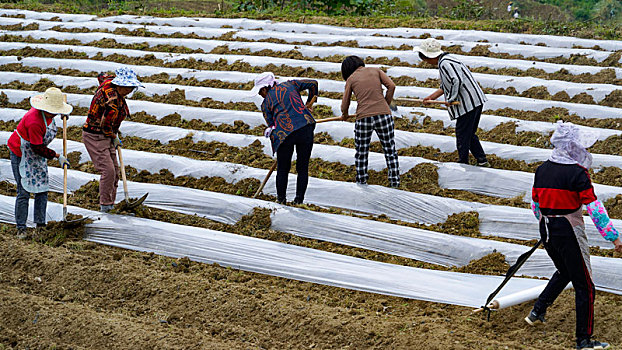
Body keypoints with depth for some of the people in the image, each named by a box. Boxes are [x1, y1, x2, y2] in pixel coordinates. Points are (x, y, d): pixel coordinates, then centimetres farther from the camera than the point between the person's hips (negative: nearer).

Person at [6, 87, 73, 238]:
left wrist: (63, 116, 18)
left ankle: (40, 225, 14)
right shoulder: (35, 122, -34)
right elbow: (38, 148, -27)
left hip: (37, 156, 9)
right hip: (21, 154, -8)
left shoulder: (47, 114, -7)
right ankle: (21, 229, 2)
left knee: (42, 189, 6)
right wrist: (57, 156, -20)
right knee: (24, 191, -7)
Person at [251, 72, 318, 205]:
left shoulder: (266, 103, 12)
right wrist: (309, 104, 29)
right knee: (303, 169, 13)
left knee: (283, 169, 15)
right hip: (306, 127, 2)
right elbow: (313, 84, 19)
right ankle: (299, 200, 15)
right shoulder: (290, 84, 18)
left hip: (284, 133, -2)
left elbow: (271, 125, 10)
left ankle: (281, 199, 24)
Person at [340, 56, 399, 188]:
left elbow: (344, 106, 12)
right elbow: (391, 85, 1)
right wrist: (386, 105, 11)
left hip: (363, 117, -1)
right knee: (390, 151, 10)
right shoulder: (375, 70, 13)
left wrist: (345, 115, 33)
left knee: (361, 153, 15)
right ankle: (395, 183, 11)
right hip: (383, 114, 1)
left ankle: (361, 182, 20)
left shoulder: (351, 79, 10)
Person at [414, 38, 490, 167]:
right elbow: (445, 86, 24)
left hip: (468, 104, -10)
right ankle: (482, 160, 23)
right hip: (476, 101, 10)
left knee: (462, 136, 2)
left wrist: (450, 99, -17)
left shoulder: (444, 64, -17)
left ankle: (463, 162, 12)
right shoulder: (446, 60, 15)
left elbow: (457, 81, -28)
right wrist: (431, 97, 25)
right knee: (470, 134, 20)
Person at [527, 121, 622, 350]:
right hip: (569, 234, -7)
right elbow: (594, 208, -19)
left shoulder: (542, 170, 4)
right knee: (584, 286, 2)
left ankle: (537, 312, 30)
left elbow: (535, 204, 13)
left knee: (564, 272, 31)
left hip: (546, 231, 7)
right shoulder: (577, 173, -17)